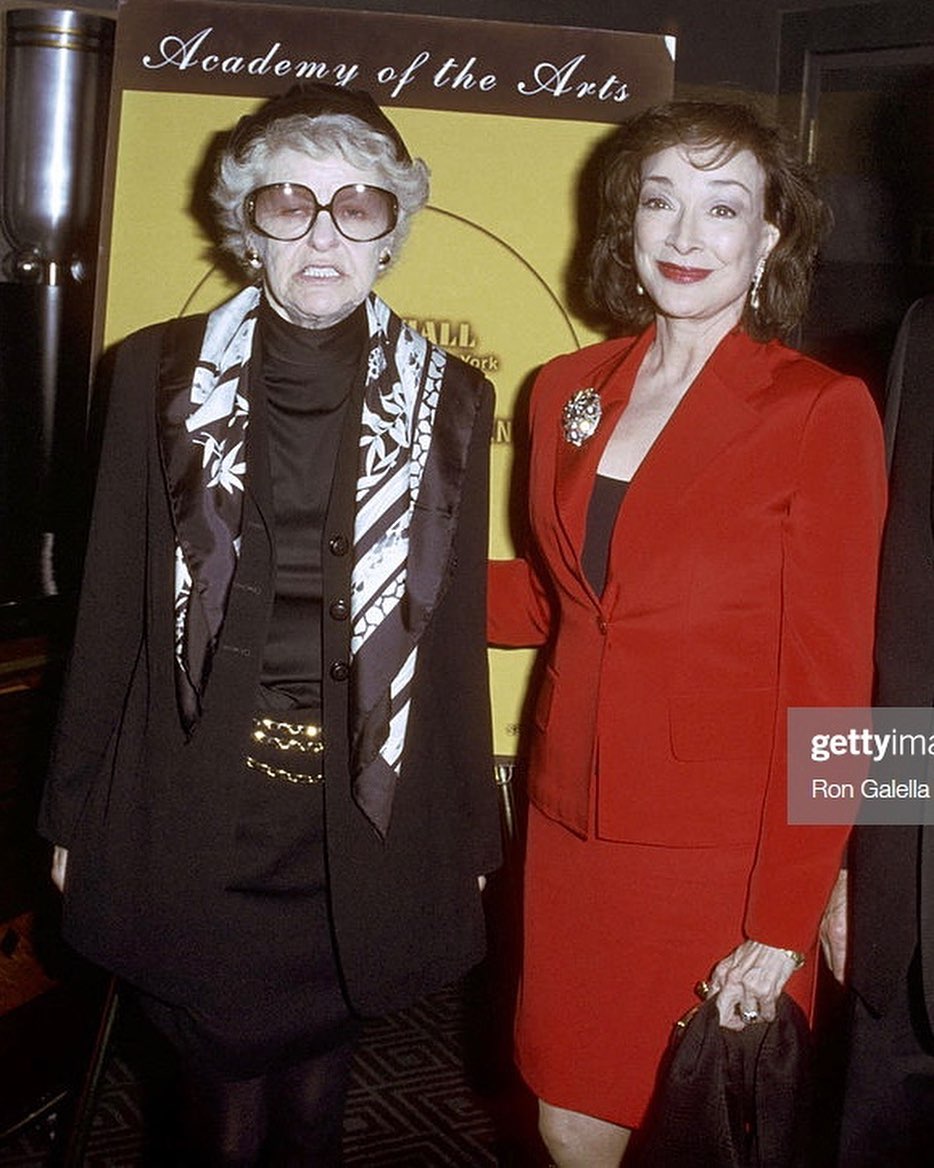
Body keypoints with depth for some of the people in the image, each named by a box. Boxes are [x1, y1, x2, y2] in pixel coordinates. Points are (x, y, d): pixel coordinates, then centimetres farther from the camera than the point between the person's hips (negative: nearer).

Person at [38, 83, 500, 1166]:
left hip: (359, 834, 1)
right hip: (190, 831, 0)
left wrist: (471, 835, 8)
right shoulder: (160, 372, 1)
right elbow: (111, 611, 3)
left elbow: (456, 634, 5)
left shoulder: (447, 398, 2)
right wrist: (76, 812, 6)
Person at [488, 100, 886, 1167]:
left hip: (720, 854, -4)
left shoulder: (821, 412, -10)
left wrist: (782, 926, -13)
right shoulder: (567, 391, 6)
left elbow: (829, 683, -11)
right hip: (574, 829, 5)